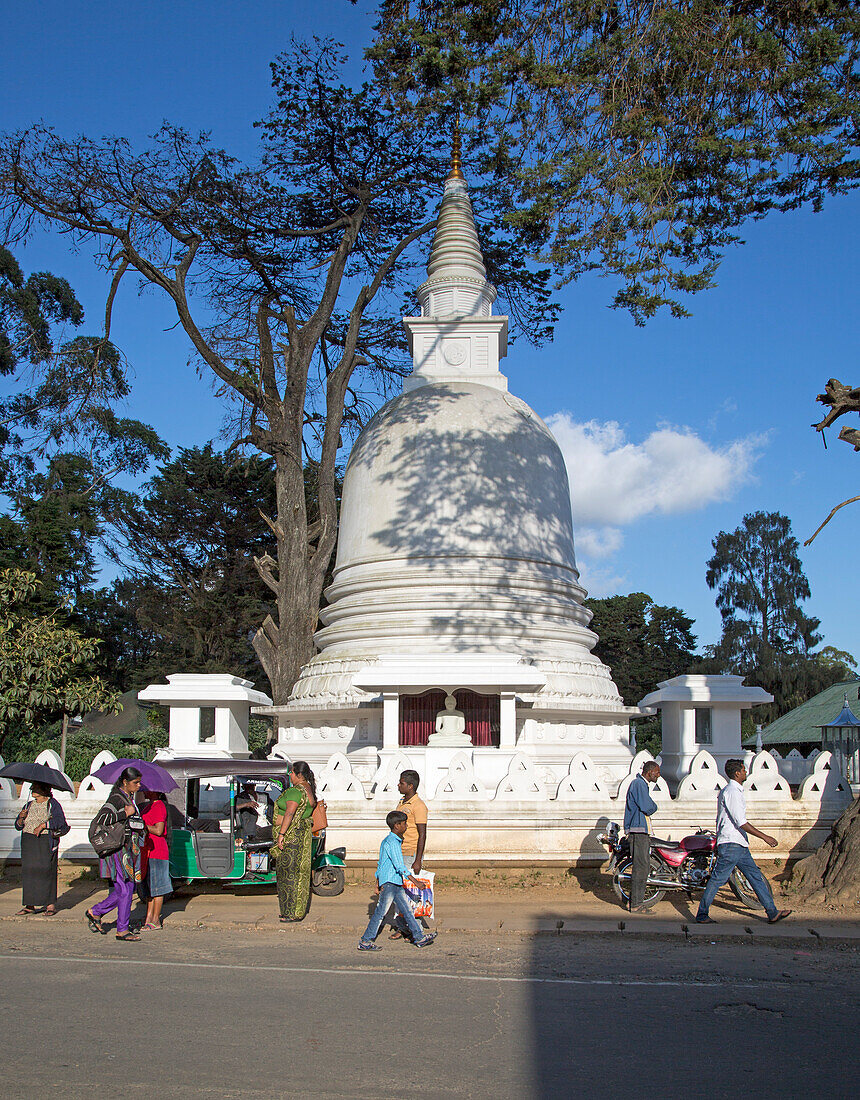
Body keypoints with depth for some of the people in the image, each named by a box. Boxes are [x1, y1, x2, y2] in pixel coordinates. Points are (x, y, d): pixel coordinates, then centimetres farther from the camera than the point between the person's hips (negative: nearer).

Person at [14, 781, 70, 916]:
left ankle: (50, 905, -3)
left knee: (47, 872, -7)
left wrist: (43, 825, -23)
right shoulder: (30, 805, 16)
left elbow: (60, 821, -15)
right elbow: (18, 826, 13)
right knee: (28, 871, 1)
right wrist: (21, 818, -7)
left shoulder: (53, 804, -1)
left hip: (46, 842, -5)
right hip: (28, 842, 6)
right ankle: (30, 905, 7)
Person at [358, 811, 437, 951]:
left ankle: (419, 937, 12)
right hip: (389, 882, -10)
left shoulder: (387, 840, 16)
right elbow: (400, 865, -21)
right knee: (381, 911, -5)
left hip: (396, 883, 10)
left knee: (406, 910, 9)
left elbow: (381, 863, 22)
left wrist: (378, 881, 26)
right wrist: (415, 881, -19)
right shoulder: (392, 842, -16)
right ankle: (365, 941, 1)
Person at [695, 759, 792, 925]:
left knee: (756, 877, 9)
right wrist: (764, 837, -20)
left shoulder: (733, 790, 18)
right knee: (717, 879, -5)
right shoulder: (732, 792, -15)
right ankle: (702, 915, 1)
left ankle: (772, 913, 12)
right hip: (731, 844, -11)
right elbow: (741, 822, -21)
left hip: (740, 845, 11)